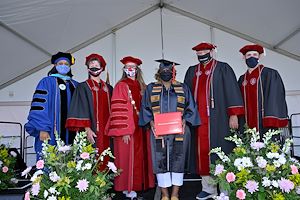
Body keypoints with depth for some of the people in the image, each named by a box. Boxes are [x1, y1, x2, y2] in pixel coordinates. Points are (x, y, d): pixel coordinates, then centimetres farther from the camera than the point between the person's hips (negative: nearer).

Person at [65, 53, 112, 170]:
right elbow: (81, 109, -6)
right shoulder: (83, 87, 3)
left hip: (106, 132, 4)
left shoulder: (108, 88, 17)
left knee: (105, 162, 5)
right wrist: (87, 129, -17)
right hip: (92, 132, -4)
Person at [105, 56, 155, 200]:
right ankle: (127, 188, 9)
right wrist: (124, 131, -18)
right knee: (127, 158, -1)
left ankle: (136, 185, 21)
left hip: (140, 128, 6)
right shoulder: (121, 86, -4)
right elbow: (118, 110, -11)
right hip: (126, 129, -6)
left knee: (139, 158, 9)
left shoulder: (141, 86, 14)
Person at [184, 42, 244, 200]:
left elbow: (232, 91, -3)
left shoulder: (222, 68, 3)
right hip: (199, 120, 4)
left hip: (218, 119, -4)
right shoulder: (192, 71, 16)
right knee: (203, 152, 5)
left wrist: (234, 115, -10)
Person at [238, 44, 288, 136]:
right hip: (247, 126, 4)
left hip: (264, 124, -4)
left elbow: (275, 99, -8)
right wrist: (240, 125, 5)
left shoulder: (270, 74, 1)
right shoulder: (242, 79, 16)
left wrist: (271, 124, -18)